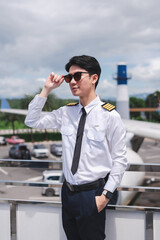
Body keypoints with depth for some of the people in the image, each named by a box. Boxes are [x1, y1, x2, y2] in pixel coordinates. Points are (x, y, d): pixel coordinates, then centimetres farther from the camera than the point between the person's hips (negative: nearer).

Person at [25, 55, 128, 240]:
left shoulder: (109, 116, -11)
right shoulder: (66, 113, 4)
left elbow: (120, 160, -9)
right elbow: (32, 121, 9)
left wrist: (106, 195, -13)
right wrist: (46, 90, 0)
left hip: (91, 195, -5)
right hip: (68, 192, 5)